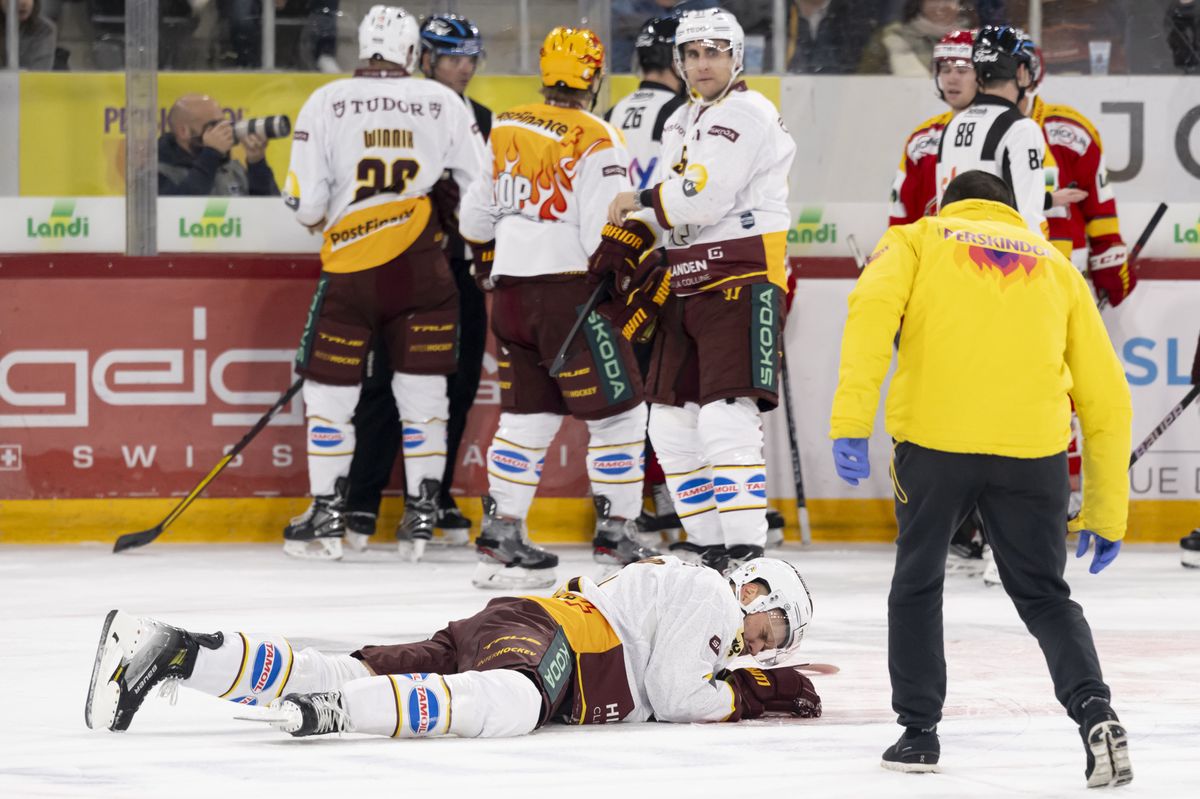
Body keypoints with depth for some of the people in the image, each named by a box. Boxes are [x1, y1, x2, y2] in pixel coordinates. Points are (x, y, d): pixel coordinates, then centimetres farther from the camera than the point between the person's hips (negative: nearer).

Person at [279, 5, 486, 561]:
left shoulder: (327, 102, -3)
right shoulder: (444, 103, 1)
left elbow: (304, 202, -5)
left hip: (350, 270, -1)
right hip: (424, 272, 1)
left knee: (329, 391, 9)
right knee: (423, 391, 10)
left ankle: (327, 520, 9)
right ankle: (420, 518, 10)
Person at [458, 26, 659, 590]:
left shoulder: (506, 129, 8)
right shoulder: (595, 141, -14)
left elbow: (476, 219, 18)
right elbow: (607, 236, -19)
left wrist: (492, 269, 34)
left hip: (511, 292, 7)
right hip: (570, 291, -7)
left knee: (527, 415, 14)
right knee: (617, 412, 2)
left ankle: (500, 535, 11)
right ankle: (616, 534, 2)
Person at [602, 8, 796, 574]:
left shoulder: (746, 114, -10)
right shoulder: (682, 123, 20)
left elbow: (702, 199, -19)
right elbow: (669, 205, 25)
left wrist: (639, 203, -4)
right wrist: (623, 242, 7)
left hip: (740, 282, -10)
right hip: (686, 285, 10)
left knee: (726, 420, -18)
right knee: (672, 423, 9)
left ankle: (745, 553, -20)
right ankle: (708, 544, 17)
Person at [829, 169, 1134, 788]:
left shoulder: (916, 240, 18)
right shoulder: (1055, 266, 24)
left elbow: (873, 308, -6)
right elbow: (1106, 396, 19)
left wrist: (851, 420, -12)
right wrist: (1106, 515, 24)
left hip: (933, 438, -1)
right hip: (1032, 450, 1)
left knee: (917, 585, 21)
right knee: (1043, 596, 14)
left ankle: (918, 732, 23)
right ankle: (1094, 714, -7)